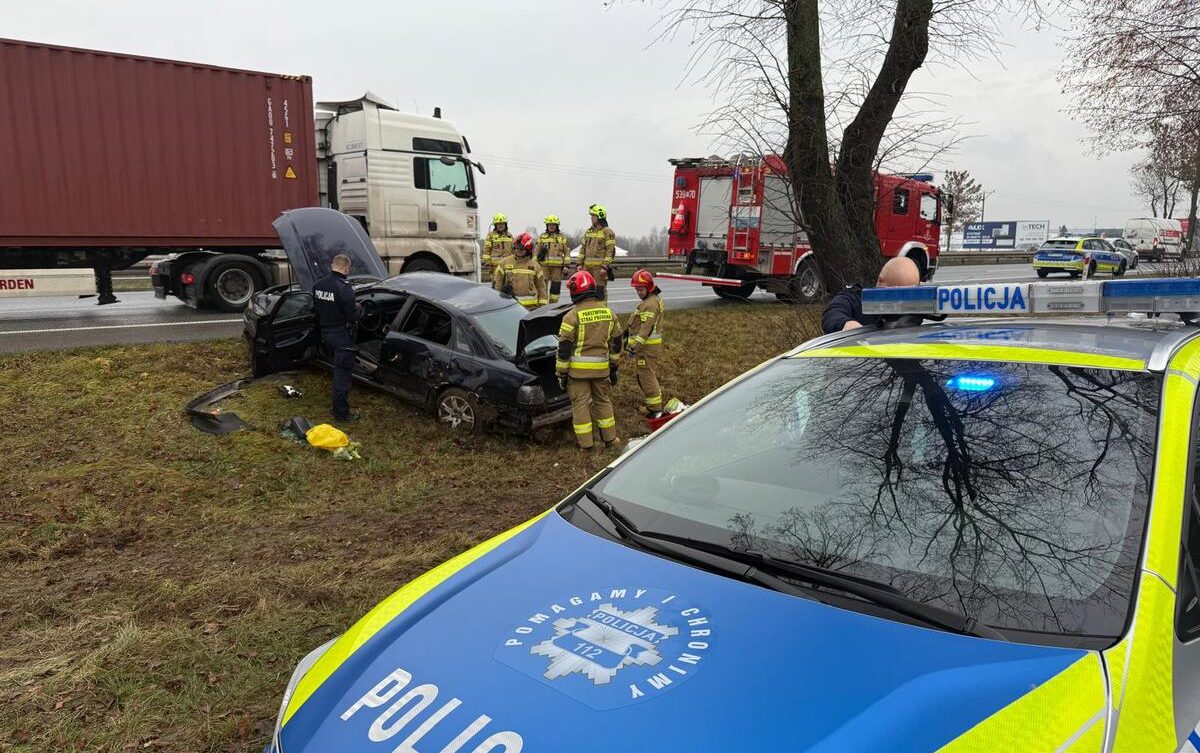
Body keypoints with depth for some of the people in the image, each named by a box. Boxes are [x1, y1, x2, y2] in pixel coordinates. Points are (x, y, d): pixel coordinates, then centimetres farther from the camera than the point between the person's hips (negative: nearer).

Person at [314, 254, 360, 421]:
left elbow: (318, 308, 10)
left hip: (325, 332, 8)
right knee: (343, 372, 0)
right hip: (341, 335, -8)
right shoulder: (344, 288, -23)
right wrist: (355, 307, 0)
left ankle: (339, 405, 42)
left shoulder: (318, 285, 1)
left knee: (338, 369, 27)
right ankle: (341, 412, 3)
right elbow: (352, 316, -21)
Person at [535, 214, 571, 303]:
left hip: (557, 265, 0)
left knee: (556, 285, 0)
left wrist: (566, 265, 0)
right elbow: (537, 251, 14)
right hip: (544, 265, 0)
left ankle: (553, 303, 7)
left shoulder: (562, 238, 11)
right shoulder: (541, 237, 13)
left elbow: (567, 251, 9)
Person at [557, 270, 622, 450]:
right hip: (601, 367, 5)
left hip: (578, 368, -5)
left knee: (580, 403, 5)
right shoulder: (608, 312, 5)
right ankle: (610, 439, 25)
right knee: (603, 401, 19)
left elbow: (564, 347, -11)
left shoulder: (573, 315, -13)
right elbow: (616, 341, 12)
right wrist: (613, 366, 21)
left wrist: (561, 372, -3)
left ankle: (586, 443, 9)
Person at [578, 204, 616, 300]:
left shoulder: (607, 232, -6)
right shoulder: (589, 231, 17)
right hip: (587, 266, 7)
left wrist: (605, 267, -18)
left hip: (600, 267, -7)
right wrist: (579, 263, 10)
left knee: (600, 289, -5)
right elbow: (583, 248, 19)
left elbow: (610, 250, -12)